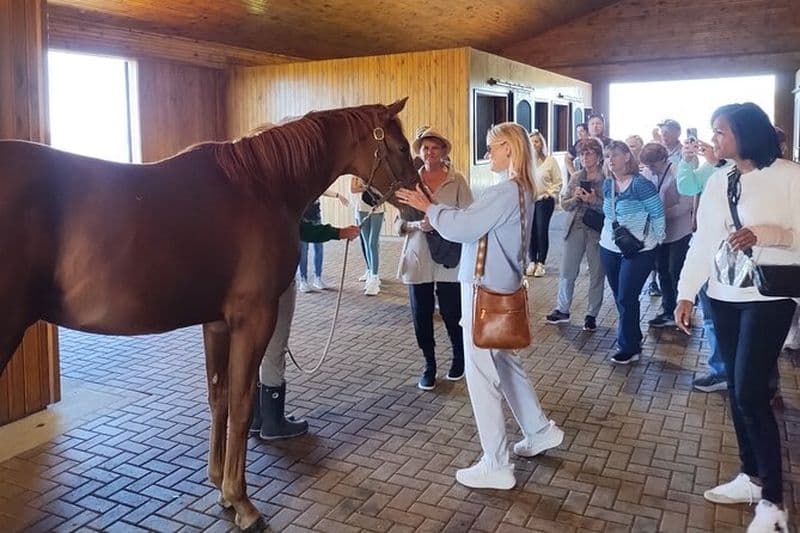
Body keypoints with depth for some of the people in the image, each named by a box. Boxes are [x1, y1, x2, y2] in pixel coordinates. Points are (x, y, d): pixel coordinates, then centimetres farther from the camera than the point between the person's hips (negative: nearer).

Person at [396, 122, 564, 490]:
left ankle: (496, 466, 10)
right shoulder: (521, 190, 12)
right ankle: (541, 431, 37)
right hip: (500, 288, 10)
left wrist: (429, 208, -10)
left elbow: (463, 227, -23)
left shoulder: (507, 191, -20)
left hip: (486, 291, -10)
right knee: (503, 363, 23)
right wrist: (436, 211, 5)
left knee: (481, 375, -1)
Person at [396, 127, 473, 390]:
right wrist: (417, 224, -17)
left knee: (452, 313, 7)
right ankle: (429, 364, 27)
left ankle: (459, 357, 34)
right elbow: (399, 223, 3)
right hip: (418, 259, 2)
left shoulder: (457, 180, -1)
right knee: (421, 316, 7)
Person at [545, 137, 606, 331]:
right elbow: (564, 204, 6)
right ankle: (562, 310, 26)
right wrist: (575, 198, -13)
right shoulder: (576, 177, 6)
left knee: (597, 275, 7)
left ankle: (591, 315, 21)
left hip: (597, 232, -4)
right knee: (567, 272, 10)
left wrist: (593, 201, -24)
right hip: (575, 229, 4)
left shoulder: (607, 179, -7)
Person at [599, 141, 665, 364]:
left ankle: (629, 348, 8)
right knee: (619, 298, 12)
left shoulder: (640, 184, -14)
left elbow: (658, 213, -9)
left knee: (626, 299, -5)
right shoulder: (608, 184, 5)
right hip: (609, 249, 7)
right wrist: (607, 234, 14)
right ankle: (632, 340, 27)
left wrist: (655, 241, -5)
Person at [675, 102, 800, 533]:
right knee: (736, 391, 11)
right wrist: (686, 294, 6)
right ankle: (751, 477, 27)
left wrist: (761, 234, -26)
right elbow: (702, 242, 9)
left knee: (751, 393, -8)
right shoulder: (716, 182, 8)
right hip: (723, 297, 6)